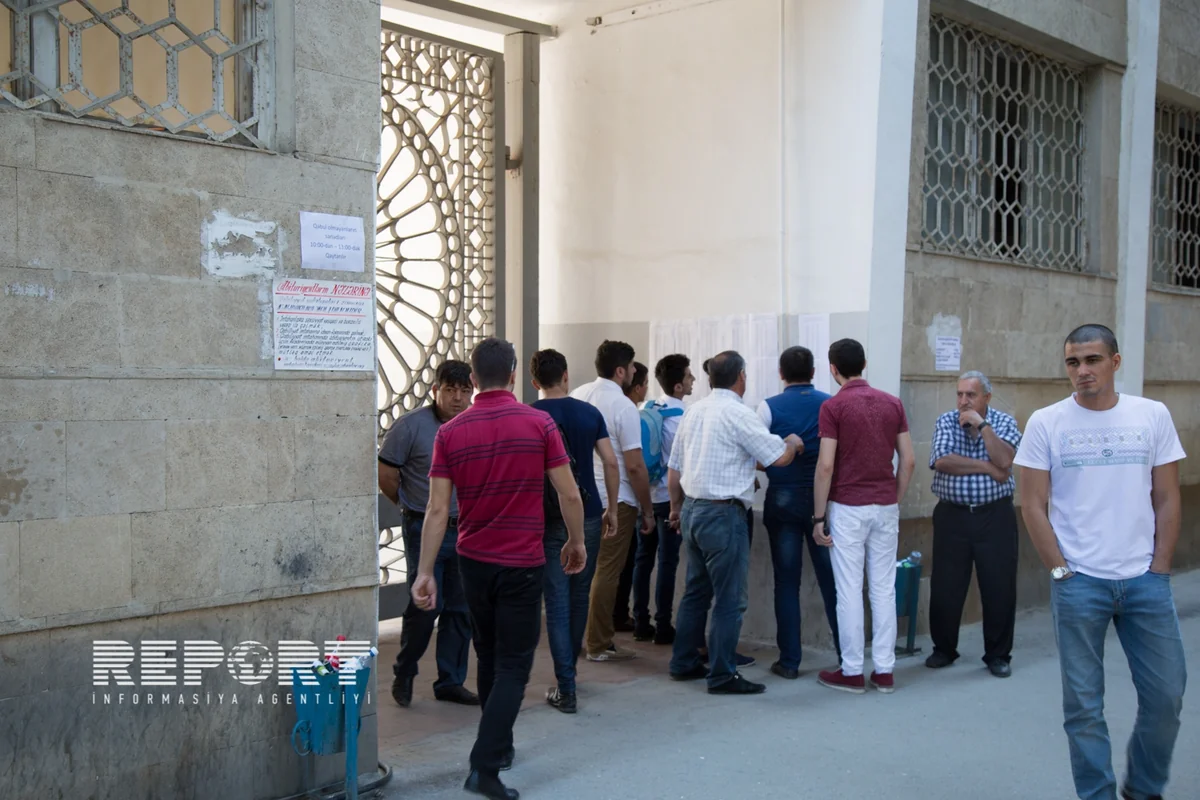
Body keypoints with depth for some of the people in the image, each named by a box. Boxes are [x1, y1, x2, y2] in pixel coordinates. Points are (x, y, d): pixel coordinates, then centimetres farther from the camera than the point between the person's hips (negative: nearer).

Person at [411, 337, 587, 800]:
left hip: (473, 561, 3)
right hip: (522, 563, -3)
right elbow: (569, 494, -8)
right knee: (513, 666, 2)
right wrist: (576, 543, 7)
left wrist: (425, 572, -4)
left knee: (488, 657, 20)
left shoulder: (450, 432, -4)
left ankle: (499, 745, 33)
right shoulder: (539, 424, -9)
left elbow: (437, 509, -7)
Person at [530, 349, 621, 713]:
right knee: (579, 595, 17)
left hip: (549, 519, -3)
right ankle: (569, 669, 33)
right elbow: (610, 462, 0)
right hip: (588, 516, 3)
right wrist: (612, 509, 9)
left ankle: (566, 689, -1)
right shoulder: (589, 413, 3)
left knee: (557, 601, 0)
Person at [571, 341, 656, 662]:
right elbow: (634, 466, -17)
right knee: (607, 572, 1)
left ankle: (583, 633, 25)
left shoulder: (577, 396, 5)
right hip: (615, 500, -7)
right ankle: (599, 645, 9)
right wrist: (647, 510, -8)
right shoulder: (624, 407, -16)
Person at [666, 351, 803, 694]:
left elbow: (674, 470, 16)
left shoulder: (693, 412, 10)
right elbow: (779, 457, -13)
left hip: (692, 509, 8)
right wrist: (793, 442, 8)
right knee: (729, 599, -1)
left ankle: (684, 663, 26)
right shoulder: (738, 414, -13)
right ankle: (722, 675, 3)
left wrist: (676, 507, 28)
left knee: (696, 590, 18)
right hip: (723, 514, -8)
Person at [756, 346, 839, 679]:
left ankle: (789, 661, 9)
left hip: (783, 499, -1)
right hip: (822, 498, 1)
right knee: (831, 579, 8)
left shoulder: (769, 407, -5)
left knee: (787, 581, 5)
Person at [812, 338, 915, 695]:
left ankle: (852, 672, 9)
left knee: (849, 591, 2)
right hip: (885, 507, 5)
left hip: (847, 508, -4)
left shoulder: (833, 406, -9)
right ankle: (884, 671, 14)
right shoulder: (893, 404, 5)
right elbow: (908, 461, 4)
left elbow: (826, 466, -13)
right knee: (884, 589, 9)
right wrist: (895, 500, 15)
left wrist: (819, 517, -7)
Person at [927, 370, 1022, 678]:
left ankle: (998, 654, 18)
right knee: (945, 587, 6)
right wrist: (987, 467, -14)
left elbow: (1004, 461, -16)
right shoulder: (945, 422, 2)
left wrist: (981, 425, -16)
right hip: (952, 515, 1)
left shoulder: (1004, 422, 1)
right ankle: (944, 649, 23)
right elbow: (942, 461, -15)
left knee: (999, 588, 2)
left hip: (994, 515, -1)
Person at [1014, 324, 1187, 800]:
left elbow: (1166, 499, 6)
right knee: (1084, 703, 5)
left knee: (1166, 695, 7)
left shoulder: (1153, 416, 3)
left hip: (1146, 580, 2)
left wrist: (1159, 570, -1)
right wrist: (1060, 571, -6)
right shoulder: (1046, 423, -2)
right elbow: (1033, 505, -1)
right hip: (1078, 582, -2)